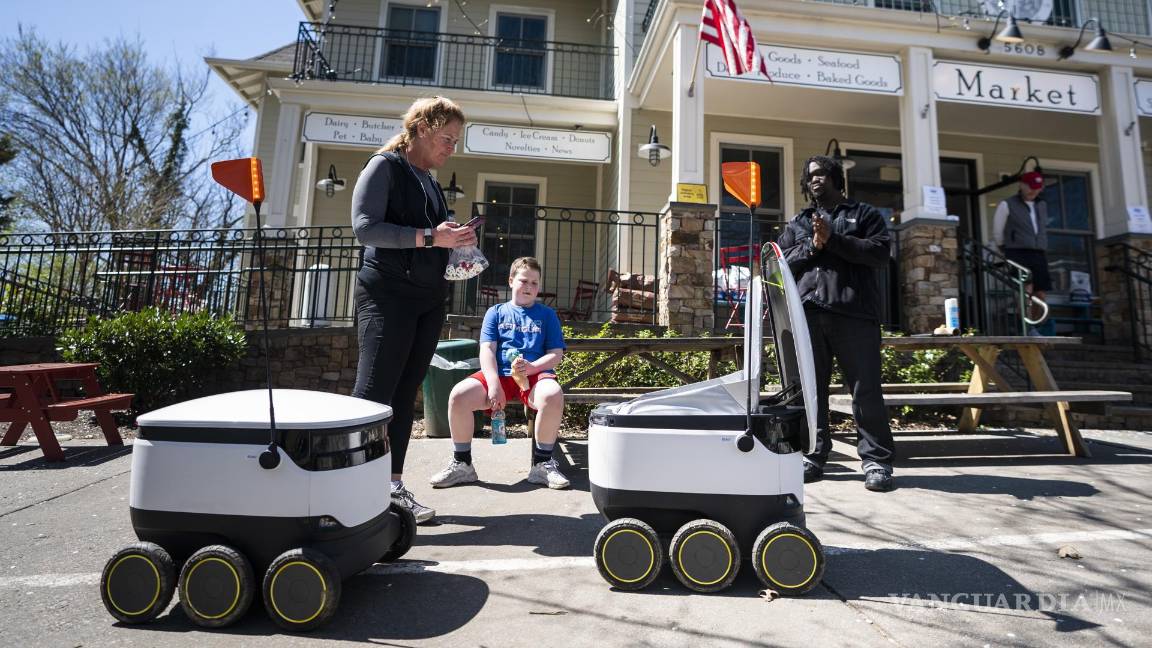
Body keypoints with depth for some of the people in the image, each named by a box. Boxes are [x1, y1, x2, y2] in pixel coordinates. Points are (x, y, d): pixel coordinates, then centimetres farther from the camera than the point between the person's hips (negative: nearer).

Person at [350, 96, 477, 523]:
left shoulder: (429, 181, 22)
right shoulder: (384, 167, -1)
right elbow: (365, 228, -14)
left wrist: (455, 243, 8)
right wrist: (429, 237, -19)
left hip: (429, 299, 7)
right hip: (387, 295, -7)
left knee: (405, 395, 7)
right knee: (373, 393, -10)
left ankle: (393, 486, 14)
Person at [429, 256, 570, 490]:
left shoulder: (547, 314, 17)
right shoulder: (496, 312, 18)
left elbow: (556, 354, 8)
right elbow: (487, 350, 5)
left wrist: (532, 366, -14)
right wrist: (494, 383, -13)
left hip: (535, 375, -1)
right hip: (498, 374, 1)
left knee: (553, 396, -36)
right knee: (458, 395, -26)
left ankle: (542, 464, -16)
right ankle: (462, 464, -4)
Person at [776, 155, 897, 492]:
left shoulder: (864, 214, 16)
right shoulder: (796, 224, 23)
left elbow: (880, 252, 0)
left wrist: (833, 239, -7)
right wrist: (811, 246, -4)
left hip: (854, 313, -2)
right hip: (807, 314, 3)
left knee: (866, 389, -4)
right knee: (810, 388, 4)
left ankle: (876, 461, 5)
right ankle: (812, 458, 12)